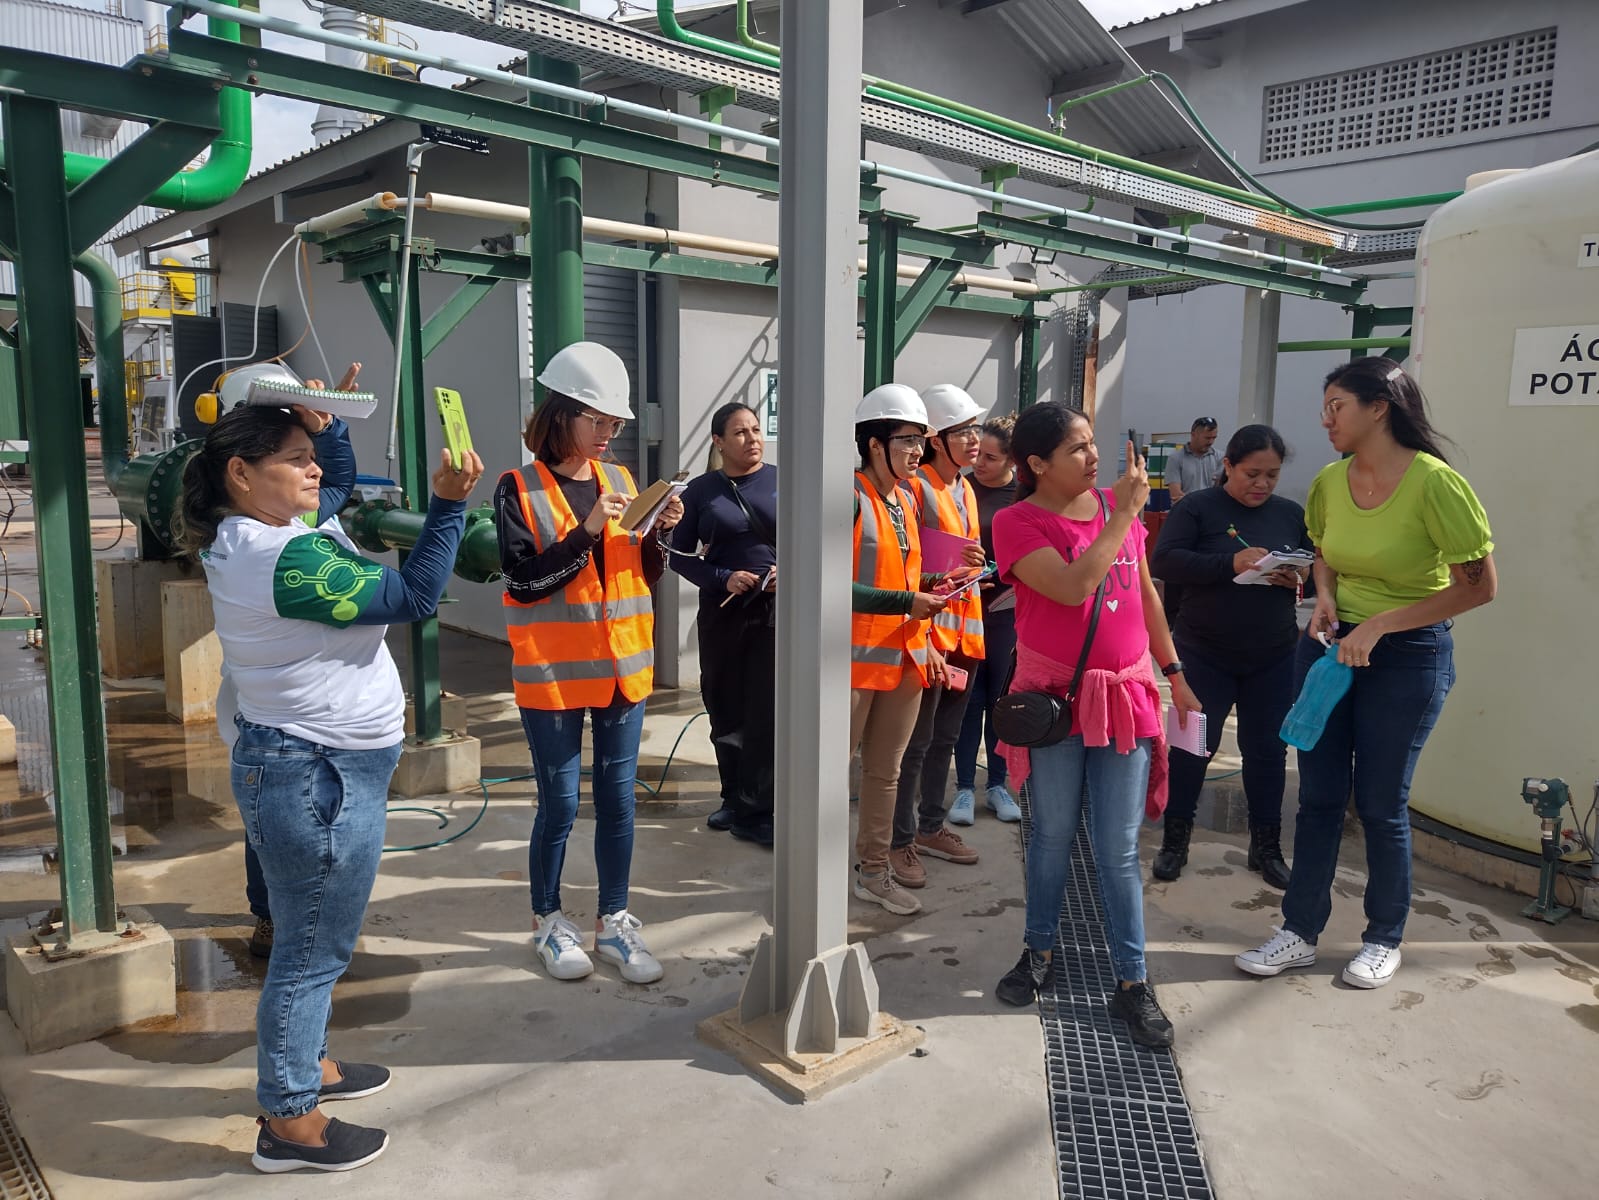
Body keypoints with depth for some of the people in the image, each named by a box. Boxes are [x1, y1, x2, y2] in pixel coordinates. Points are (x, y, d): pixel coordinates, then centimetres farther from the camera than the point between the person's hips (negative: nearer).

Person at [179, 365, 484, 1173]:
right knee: (314, 948, 2)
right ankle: (289, 1123, 17)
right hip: (320, 774, -11)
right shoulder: (289, 559, -24)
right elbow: (413, 597, -23)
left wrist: (324, 426, 8)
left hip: (292, 762, 11)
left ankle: (303, 1064, 41)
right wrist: (449, 503, -22)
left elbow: (339, 485, 23)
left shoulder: (246, 538, 8)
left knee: (308, 938, 24)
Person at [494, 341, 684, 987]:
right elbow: (524, 583, -14)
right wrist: (586, 531, -21)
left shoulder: (620, 479, 8)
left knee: (617, 799, 10)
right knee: (560, 805, 4)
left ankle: (614, 920, 25)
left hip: (623, 667, 4)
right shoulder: (518, 488, -6)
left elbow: (645, 576, 11)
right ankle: (548, 920, 25)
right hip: (552, 673, -4)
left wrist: (659, 532, -8)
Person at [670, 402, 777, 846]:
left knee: (767, 713, -5)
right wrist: (723, 579, -12)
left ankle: (754, 811, 5)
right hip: (722, 613, 2)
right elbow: (680, 556, 3)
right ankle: (735, 798, 27)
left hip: (775, 610, -1)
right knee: (725, 712, 10)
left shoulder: (782, 481, 0)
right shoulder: (701, 490, 2)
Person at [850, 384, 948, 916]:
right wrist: (907, 604, -23)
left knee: (885, 771, 15)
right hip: (857, 657, -8)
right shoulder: (853, 498, -12)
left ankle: (874, 872, 27)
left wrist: (927, 642, 13)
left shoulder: (904, 499, 13)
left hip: (905, 656, 8)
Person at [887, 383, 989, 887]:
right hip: (925, 629, -8)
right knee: (916, 742, -3)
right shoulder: (913, 488, -13)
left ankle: (931, 827, 29)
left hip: (963, 630, 8)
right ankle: (901, 840, 9)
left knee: (945, 738, 16)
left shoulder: (965, 491, 14)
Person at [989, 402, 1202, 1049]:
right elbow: (1073, 587, -24)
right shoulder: (1017, 523, -9)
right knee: (1052, 836, 12)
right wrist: (1124, 513, -19)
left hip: (1125, 696, 3)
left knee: (1118, 849, 6)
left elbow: (1145, 593, 14)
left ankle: (1132, 982, 16)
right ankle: (1038, 953, 32)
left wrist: (1173, 672, 17)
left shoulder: (1117, 503, 5)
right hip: (1055, 698, -2)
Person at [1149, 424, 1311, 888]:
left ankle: (1266, 846, 25)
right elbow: (1163, 560, -17)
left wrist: (1298, 579, -12)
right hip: (1205, 654, -3)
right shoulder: (1198, 506, -6)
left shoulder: (1292, 514, 6)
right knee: (1193, 744, 4)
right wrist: (1231, 563, -27)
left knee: (1267, 749, 9)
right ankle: (1174, 840, 20)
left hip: (1272, 658, 4)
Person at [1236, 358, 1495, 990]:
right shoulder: (1330, 481, 0)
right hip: (1332, 644, 5)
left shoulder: (1434, 482, -18)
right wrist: (1326, 599, -3)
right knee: (1317, 796, 8)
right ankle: (1301, 932, 21)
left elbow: (1480, 585, -15)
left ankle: (1384, 939, 26)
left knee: (1380, 803, 5)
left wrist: (1380, 625, -18)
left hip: (1409, 655, -5)